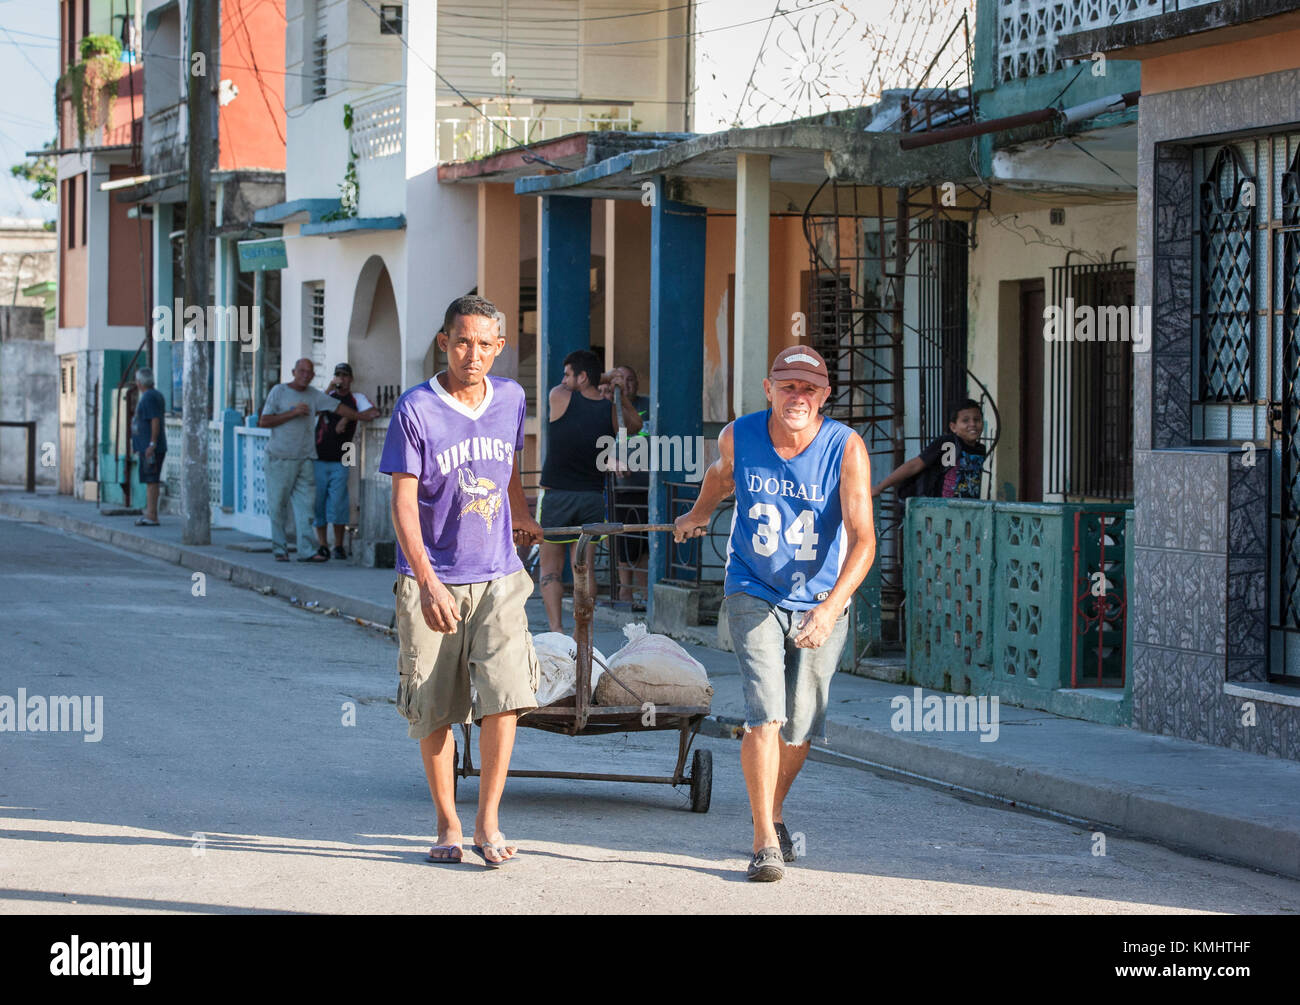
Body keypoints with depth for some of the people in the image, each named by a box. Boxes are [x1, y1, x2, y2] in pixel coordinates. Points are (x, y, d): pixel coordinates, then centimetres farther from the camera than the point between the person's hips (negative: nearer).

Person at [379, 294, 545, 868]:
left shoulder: (510, 399, 4)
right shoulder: (416, 410, -9)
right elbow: (404, 504, -10)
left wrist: (523, 522, 39)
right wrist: (427, 583, -19)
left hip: (498, 578, 2)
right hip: (431, 581, -2)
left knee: (504, 693, -12)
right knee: (434, 711, 4)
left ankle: (487, 823, -2)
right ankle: (447, 826, 18)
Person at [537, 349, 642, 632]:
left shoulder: (560, 399, -11)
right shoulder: (612, 411, -1)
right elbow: (635, 425, 22)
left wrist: (603, 379, 21)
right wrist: (620, 392, 13)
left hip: (556, 495, -3)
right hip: (593, 497, 3)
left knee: (551, 568, 5)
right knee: (584, 566, 8)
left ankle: (556, 628, -5)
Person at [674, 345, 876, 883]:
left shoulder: (846, 449, -19)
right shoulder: (739, 436, -11)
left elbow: (863, 539, -26)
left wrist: (831, 607, -39)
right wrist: (698, 514, 34)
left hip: (821, 600, 0)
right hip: (754, 595, 0)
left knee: (799, 727, 9)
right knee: (764, 713, -16)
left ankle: (775, 813, 37)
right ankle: (765, 842, -10)